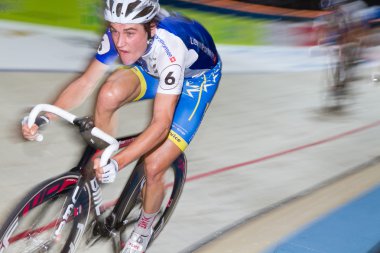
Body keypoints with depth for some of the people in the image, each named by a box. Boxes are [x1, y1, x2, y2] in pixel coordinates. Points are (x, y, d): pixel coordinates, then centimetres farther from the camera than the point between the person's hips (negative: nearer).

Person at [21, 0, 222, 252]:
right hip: (153, 68, 5)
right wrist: (44, 118, -33)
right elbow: (85, 82, -20)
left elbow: (160, 124, -43)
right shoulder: (119, 34, -26)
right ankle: (97, 170, -4)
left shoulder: (169, 46, -41)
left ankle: (144, 227, 19)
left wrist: (118, 163, -52)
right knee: (109, 95, -29)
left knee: (153, 167, -13)